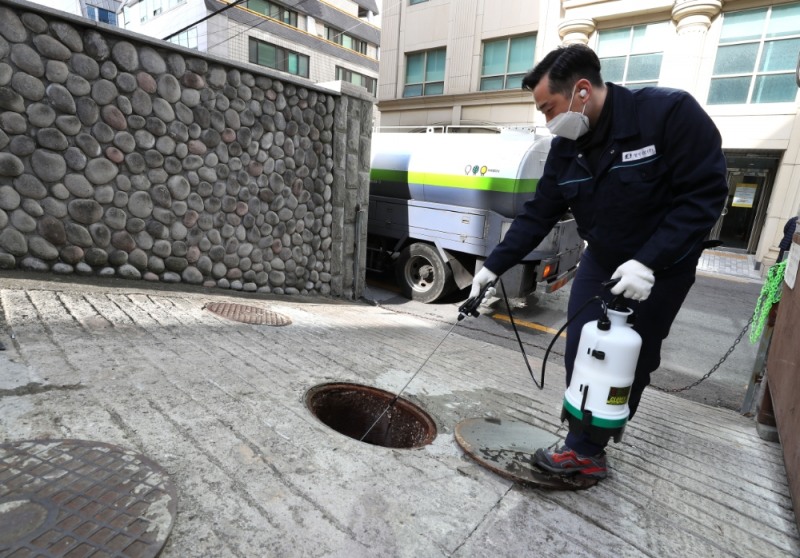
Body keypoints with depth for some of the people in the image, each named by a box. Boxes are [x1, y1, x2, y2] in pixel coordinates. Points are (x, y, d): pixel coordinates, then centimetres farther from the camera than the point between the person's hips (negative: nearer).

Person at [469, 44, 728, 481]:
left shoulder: (671, 112, -21)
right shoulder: (565, 149, -6)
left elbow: (705, 194, -20)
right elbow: (537, 216, -3)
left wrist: (648, 263, -27)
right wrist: (493, 266, -7)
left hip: (662, 268, -4)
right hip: (601, 262, 5)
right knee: (581, 357, 2)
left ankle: (587, 448, 19)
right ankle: (585, 449, 18)